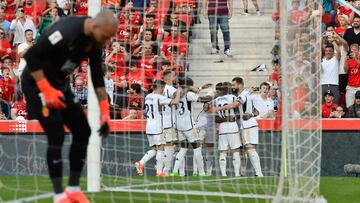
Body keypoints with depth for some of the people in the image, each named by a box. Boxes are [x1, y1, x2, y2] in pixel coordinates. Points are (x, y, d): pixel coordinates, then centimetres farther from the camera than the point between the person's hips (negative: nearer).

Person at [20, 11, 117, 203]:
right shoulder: (66, 32, -31)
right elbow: (31, 56, -28)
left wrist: (104, 111, 1)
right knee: (57, 136, -14)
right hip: (38, 82, -9)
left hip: (60, 84, 9)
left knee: (83, 131, 6)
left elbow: (97, 77, 5)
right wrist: (46, 90, -27)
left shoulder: (95, 40, -4)